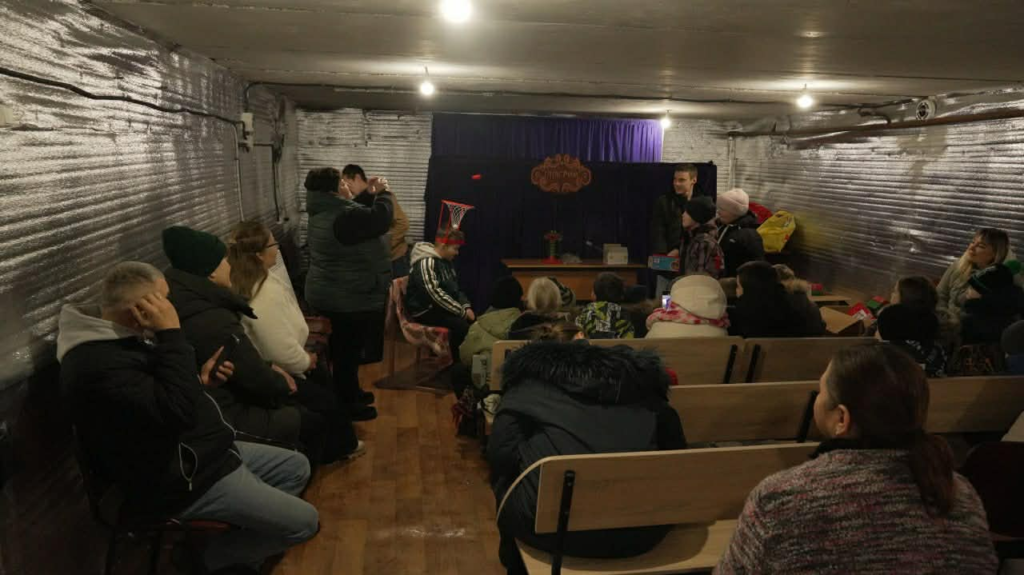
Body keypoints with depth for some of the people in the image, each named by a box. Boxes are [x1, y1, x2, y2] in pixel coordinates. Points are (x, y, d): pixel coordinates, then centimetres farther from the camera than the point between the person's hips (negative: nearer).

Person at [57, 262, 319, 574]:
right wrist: (170, 334, -32)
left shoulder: (122, 337, 5)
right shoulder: (99, 364, -29)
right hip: (181, 479, -11)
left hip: (197, 451, 11)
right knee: (303, 522, -8)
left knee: (296, 467, 17)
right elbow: (179, 412, -35)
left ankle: (244, 548, 19)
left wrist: (200, 381, 2)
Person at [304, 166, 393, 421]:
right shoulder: (342, 217, -26)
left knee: (346, 347, 22)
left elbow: (361, 215, 22)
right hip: (350, 298, -10)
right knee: (349, 350, 3)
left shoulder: (327, 211, 7)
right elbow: (381, 219, -20)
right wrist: (383, 193, -4)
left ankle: (350, 393, 37)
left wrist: (370, 195, 10)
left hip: (337, 294, 10)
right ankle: (347, 405, 16)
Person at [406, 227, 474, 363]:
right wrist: (462, 312, -24)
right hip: (425, 310, -8)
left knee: (475, 318, -11)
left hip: (441, 306, 9)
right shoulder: (426, 262, -18)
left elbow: (455, 288, 19)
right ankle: (456, 363, -9)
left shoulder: (446, 261, 10)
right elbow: (435, 293, -27)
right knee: (461, 324, -28)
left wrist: (466, 306, 1)